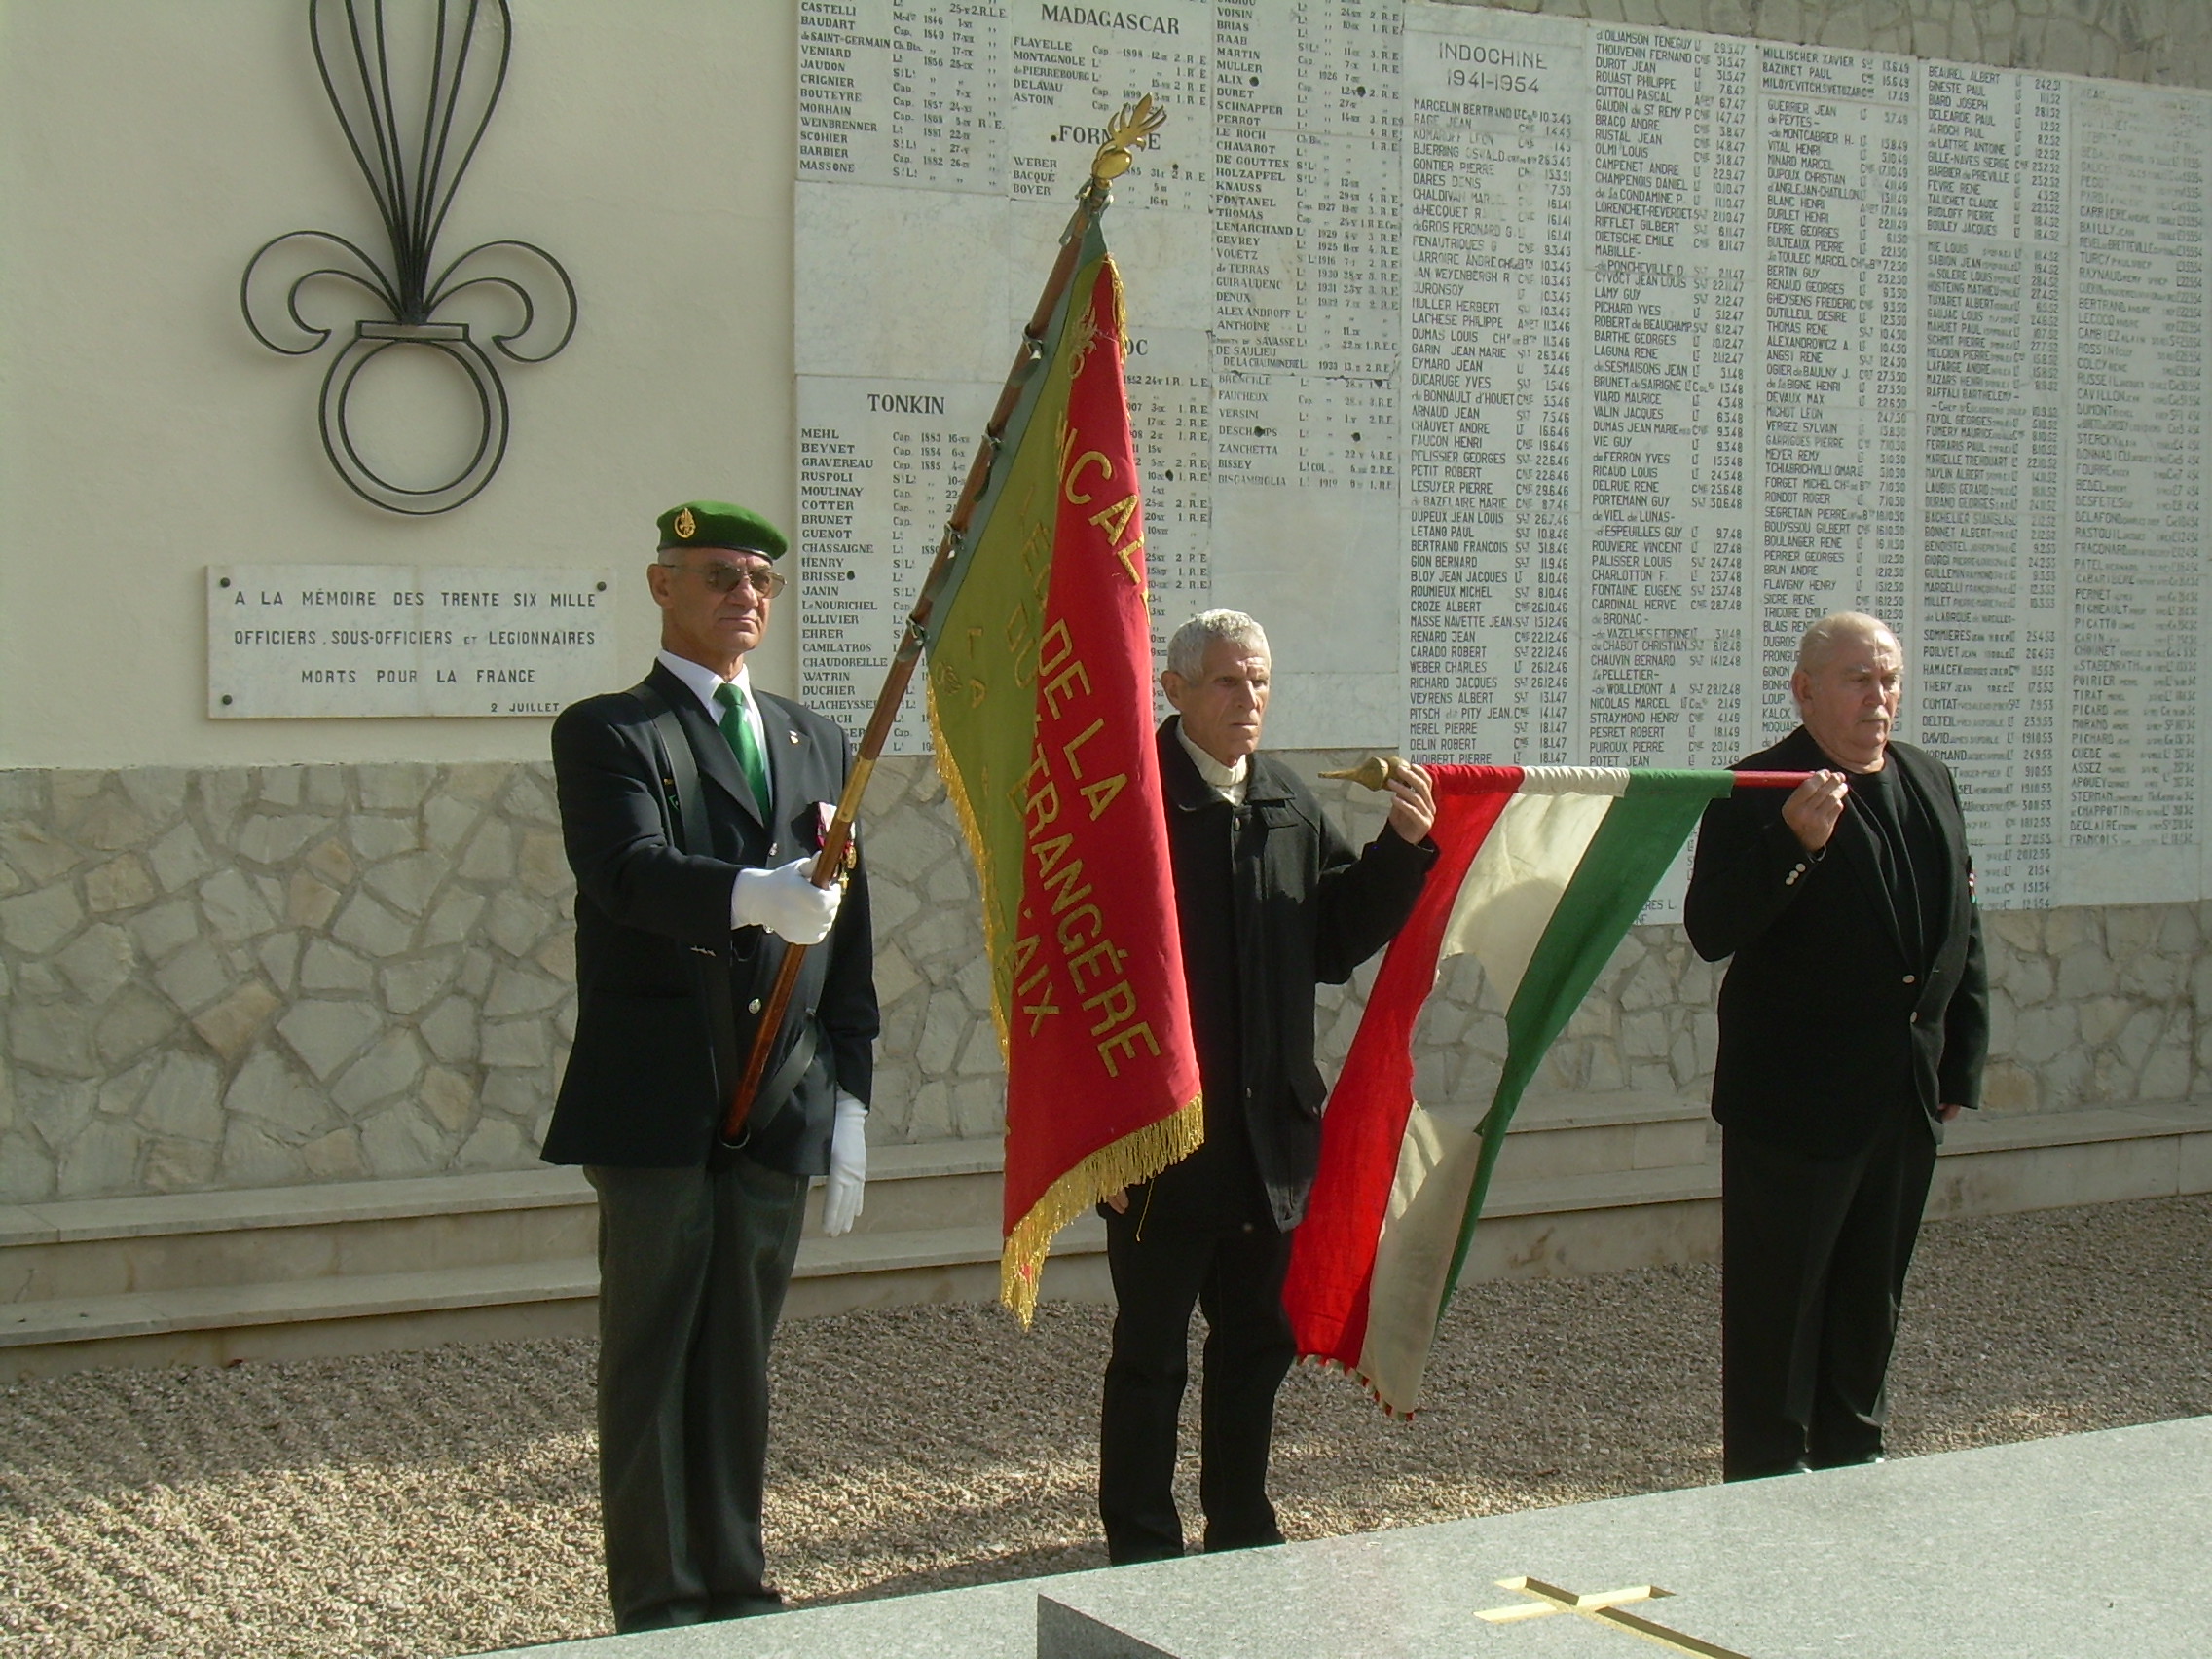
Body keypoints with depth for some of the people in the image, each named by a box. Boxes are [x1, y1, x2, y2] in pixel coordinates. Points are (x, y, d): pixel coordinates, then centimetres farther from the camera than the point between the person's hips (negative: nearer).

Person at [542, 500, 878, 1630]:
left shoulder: (817, 746, 15)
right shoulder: (606, 732, -1)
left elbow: (847, 935, 14)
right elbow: (629, 871, -20)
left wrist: (850, 1103, 8)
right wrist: (753, 894, -38)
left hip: (782, 1106, 4)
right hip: (658, 1102, -4)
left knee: (741, 1354, 12)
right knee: (653, 1355, 3)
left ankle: (735, 1582, 22)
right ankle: (657, 1599, 12)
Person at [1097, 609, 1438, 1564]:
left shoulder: (1291, 806, 9)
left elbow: (1339, 940, 12)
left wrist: (1404, 847, -3)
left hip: (1270, 1128, 7)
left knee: (1258, 1336, 17)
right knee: (1151, 1348, 5)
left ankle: (1239, 1524, 32)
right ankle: (1141, 1547, 18)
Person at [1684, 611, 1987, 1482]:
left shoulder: (1929, 781, 9)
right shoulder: (1759, 793, -13)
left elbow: (1961, 929, 16)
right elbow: (1711, 932, -21)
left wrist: (1962, 1063, 12)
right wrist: (1795, 845, -35)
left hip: (1906, 1097, 7)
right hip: (1795, 1102, -7)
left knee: (1872, 1295, 18)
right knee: (1778, 1305, 2)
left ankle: (1853, 1456, 33)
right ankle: (1767, 1479, 12)